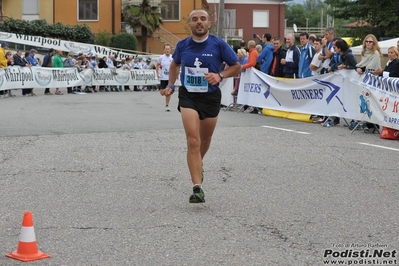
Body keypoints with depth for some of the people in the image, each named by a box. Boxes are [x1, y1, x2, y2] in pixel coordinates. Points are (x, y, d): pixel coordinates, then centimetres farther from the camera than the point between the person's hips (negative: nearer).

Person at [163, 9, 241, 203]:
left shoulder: (218, 44, -9)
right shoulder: (182, 45, -2)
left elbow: (236, 66, -2)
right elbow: (175, 64, 20)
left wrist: (220, 75, -19)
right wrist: (171, 85, 11)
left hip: (210, 97, 1)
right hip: (188, 96, 0)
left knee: (205, 139, 19)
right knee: (193, 141, -15)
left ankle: (198, 164, 53)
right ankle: (197, 188, -17)